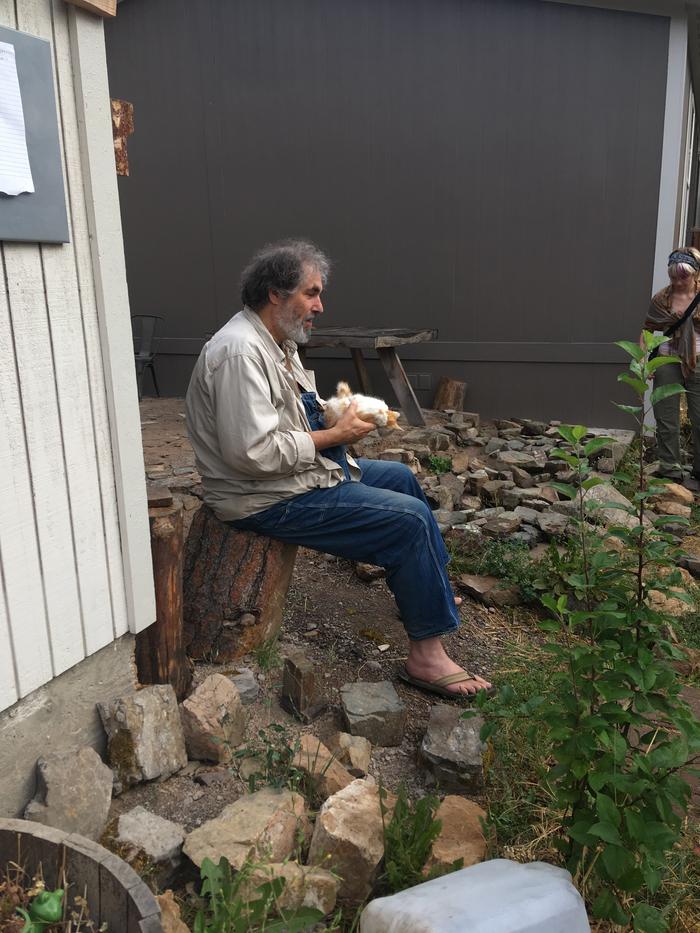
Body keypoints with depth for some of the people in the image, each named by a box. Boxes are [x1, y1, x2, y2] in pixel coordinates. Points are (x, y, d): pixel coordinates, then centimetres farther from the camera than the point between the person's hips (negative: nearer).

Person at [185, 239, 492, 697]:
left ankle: (434, 587, 36)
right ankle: (426, 655, -4)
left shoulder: (278, 341, 10)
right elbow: (254, 452, -30)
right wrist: (334, 435, -20)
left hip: (306, 472, 11)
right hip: (270, 499, -11)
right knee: (410, 519, -15)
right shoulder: (240, 352, -23)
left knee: (400, 477, 21)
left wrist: (338, 414, 2)